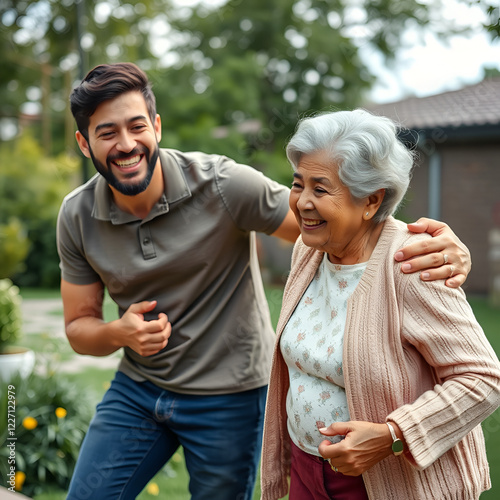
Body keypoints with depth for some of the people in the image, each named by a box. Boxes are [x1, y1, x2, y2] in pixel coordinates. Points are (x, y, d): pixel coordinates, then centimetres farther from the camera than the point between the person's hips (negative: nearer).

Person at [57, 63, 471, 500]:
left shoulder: (224, 185, -21)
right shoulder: (77, 217, -7)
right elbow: (79, 328, 2)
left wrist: (435, 247, -41)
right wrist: (119, 333, -22)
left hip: (230, 396, -3)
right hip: (137, 388, 4)